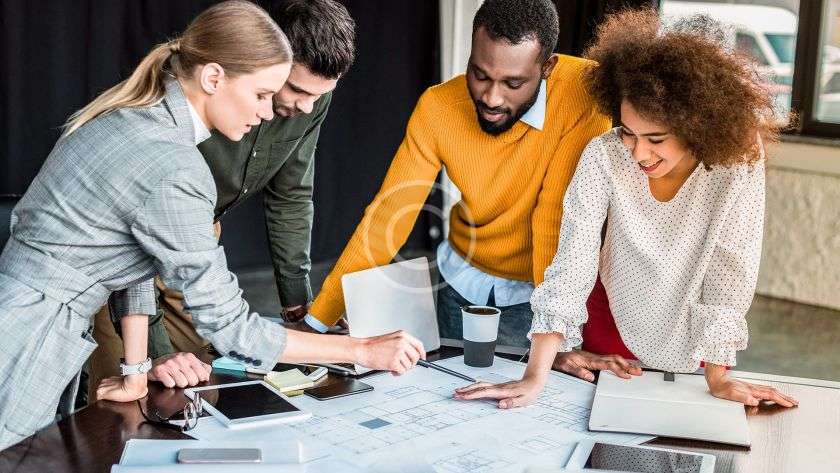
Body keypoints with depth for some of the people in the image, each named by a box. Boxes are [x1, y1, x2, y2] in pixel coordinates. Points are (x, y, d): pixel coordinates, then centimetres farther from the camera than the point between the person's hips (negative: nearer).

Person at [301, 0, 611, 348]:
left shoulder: (583, 91, -26)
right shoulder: (438, 107, -17)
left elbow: (556, 218, -27)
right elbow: (386, 219, -15)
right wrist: (316, 322, -18)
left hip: (539, 287, -3)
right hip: (462, 278, 3)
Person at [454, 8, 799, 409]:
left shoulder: (739, 163, -25)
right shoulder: (604, 157, -25)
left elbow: (729, 272, -19)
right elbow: (571, 264, -28)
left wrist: (717, 376, -19)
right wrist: (535, 378, -32)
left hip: (695, 343, 0)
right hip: (613, 318, 0)